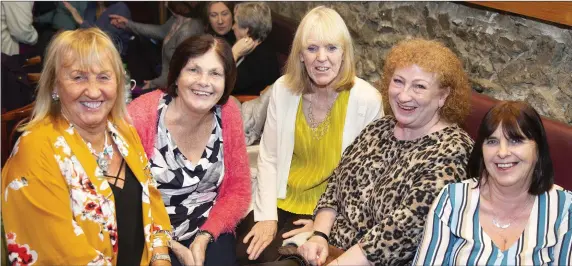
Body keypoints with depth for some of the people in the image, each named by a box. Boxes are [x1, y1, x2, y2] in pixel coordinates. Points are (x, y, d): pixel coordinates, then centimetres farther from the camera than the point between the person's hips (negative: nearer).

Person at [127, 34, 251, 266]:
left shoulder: (227, 114, -5)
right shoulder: (141, 116, -15)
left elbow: (238, 189, 1)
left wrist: (204, 237, -11)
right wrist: (171, 246, -15)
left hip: (210, 234, 3)